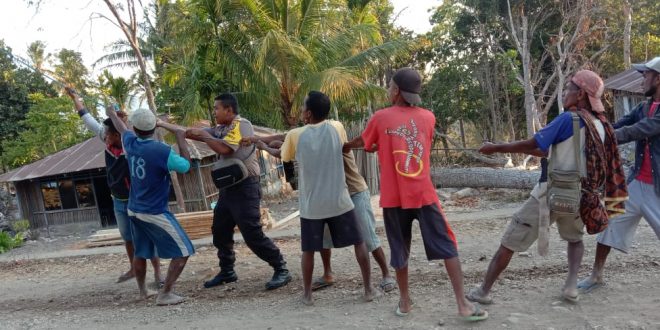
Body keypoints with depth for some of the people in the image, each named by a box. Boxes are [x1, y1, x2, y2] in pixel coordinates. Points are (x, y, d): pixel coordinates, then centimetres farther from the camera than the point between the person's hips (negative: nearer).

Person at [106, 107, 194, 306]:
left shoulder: (130, 143, -1)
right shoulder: (162, 151, -21)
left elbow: (121, 128, 21)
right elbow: (185, 166, -6)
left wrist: (112, 114, 43)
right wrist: (180, 138, -1)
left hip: (134, 210, 8)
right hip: (155, 213, -7)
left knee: (140, 253, 23)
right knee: (183, 252, -2)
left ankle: (142, 291, 37)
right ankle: (165, 294, -5)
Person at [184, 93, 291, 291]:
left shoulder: (242, 125, -14)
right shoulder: (221, 128, 12)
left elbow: (223, 148, -26)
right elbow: (193, 133, 16)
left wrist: (204, 135, -11)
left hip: (245, 187, -9)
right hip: (229, 187, 9)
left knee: (253, 234, -11)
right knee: (220, 231, 15)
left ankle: (281, 270, -1)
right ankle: (227, 272, 29)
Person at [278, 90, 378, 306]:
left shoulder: (295, 136, -6)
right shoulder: (337, 128, -2)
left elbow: (284, 157, 12)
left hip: (311, 205, 0)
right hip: (339, 201, 1)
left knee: (308, 250, 15)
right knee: (359, 243, 14)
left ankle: (307, 294, 22)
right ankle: (368, 289, 18)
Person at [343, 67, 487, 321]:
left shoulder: (381, 117, -3)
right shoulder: (428, 117, 5)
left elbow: (362, 143, 14)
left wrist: (345, 146, 36)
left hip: (394, 197, -1)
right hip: (424, 195, 1)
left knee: (400, 250, 14)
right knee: (447, 247, 7)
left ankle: (405, 301, 25)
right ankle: (463, 304, 7)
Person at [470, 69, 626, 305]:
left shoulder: (569, 119, -12)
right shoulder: (602, 127, 9)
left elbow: (532, 144, -13)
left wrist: (496, 148, -2)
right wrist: (523, 150, 18)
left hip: (550, 195, -6)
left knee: (509, 242, 2)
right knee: (574, 238, 33)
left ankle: (483, 291, 7)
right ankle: (571, 286, 15)